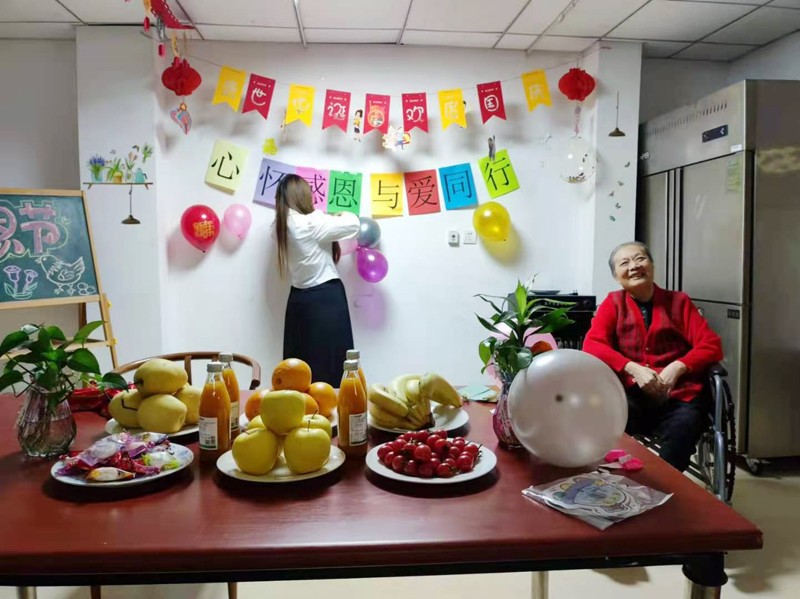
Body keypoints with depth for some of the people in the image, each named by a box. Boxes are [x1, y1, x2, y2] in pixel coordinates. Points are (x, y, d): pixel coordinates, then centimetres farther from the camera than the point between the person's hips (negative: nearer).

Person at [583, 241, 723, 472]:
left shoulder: (678, 302, 15)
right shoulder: (613, 303, 13)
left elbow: (712, 345, 6)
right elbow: (592, 346, -1)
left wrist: (677, 367, -13)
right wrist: (633, 369, -16)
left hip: (678, 395, 1)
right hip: (631, 394, -1)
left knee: (684, 426, -34)